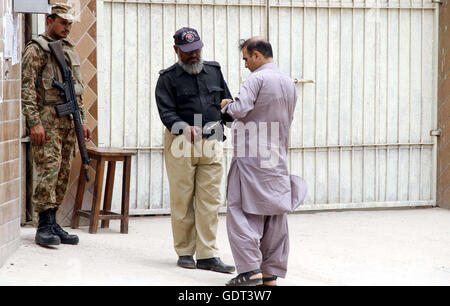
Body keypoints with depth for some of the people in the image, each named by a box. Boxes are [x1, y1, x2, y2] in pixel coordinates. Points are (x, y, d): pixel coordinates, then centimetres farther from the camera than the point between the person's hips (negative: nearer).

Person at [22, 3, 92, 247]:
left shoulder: (70, 51, 19)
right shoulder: (36, 49, -5)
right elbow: (27, 87, -12)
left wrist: (82, 121, 18)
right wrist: (34, 122, -19)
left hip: (68, 121, 8)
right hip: (46, 119, -8)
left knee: (63, 173, 6)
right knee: (48, 170, -13)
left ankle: (52, 223, 11)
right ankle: (44, 226, -12)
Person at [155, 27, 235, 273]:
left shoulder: (214, 71, 14)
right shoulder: (168, 78, 1)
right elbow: (166, 112, -10)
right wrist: (186, 128, -26)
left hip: (212, 143, 3)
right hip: (181, 143, -3)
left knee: (210, 200, -1)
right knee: (182, 200, 1)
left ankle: (207, 255, 1)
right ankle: (185, 252, 12)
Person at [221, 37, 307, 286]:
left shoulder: (257, 79, -12)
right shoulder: (288, 83, 14)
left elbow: (241, 108, -22)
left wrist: (226, 106, -2)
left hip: (251, 157, -8)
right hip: (277, 159, 8)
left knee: (240, 212, -4)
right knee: (275, 216, 9)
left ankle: (251, 270, -12)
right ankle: (271, 273, 12)